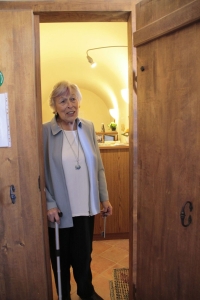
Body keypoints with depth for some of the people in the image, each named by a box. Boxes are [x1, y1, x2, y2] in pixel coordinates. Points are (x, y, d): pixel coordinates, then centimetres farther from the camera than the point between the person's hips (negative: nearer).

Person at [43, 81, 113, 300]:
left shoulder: (89, 128, -1)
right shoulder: (45, 132, -14)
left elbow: (98, 167, 4)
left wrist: (105, 198, 4)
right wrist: (49, 204, -16)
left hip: (86, 207, 4)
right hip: (60, 209, -3)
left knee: (84, 254, 21)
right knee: (62, 257, 17)